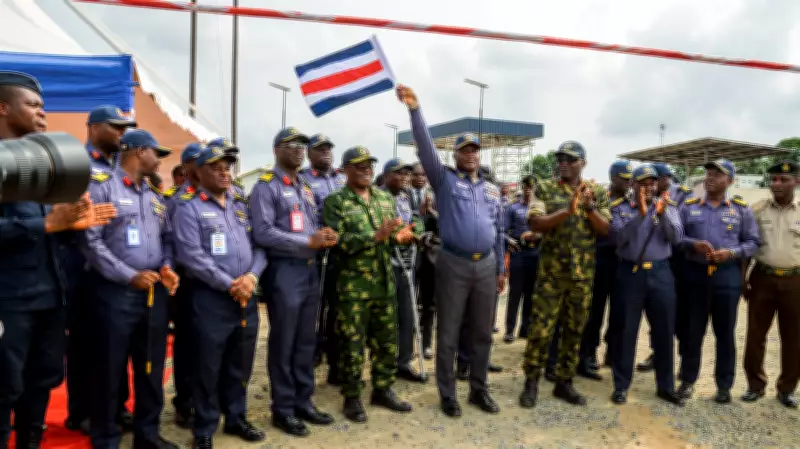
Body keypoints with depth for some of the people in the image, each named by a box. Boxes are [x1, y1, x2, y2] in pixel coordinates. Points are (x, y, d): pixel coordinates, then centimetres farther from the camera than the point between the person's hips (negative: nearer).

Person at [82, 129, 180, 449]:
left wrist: (166, 267, -3)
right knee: (109, 371, 4)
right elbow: (91, 240, -14)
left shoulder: (154, 195, 16)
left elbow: (167, 239, 17)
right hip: (115, 294, -6)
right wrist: (129, 276, -16)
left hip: (155, 293, 7)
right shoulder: (101, 186, -6)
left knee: (151, 368, 13)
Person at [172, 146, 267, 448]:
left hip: (245, 297, 6)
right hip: (210, 298, -5)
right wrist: (229, 284, -16)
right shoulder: (189, 208, -5)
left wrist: (251, 276, -9)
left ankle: (236, 418, 31)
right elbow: (192, 256, -15)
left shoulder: (242, 207, 14)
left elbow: (259, 245, 9)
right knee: (208, 367, 4)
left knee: (240, 365, 15)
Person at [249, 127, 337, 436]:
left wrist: (324, 236, -4)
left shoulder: (306, 189, 18)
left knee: (306, 341, 13)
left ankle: (303, 402, 25)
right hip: (284, 271, -7)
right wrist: (309, 242, -20)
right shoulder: (266, 187, -7)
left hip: (310, 270, 8)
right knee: (283, 343, 3)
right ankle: (283, 409, 15)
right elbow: (263, 232, -18)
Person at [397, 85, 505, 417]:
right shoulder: (444, 179, 2)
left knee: (482, 332, 12)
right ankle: (447, 394, 17)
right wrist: (414, 109, -24)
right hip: (453, 264, -4)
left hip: (486, 265, 4)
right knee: (449, 333, 3)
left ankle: (479, 390, 27)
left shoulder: (493, 190, 15)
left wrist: (501, 269, 15)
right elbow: (426, 147, -12)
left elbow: (498, 232, 17)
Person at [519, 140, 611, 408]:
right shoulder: (545, 189, -1)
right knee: (541, 328, -1)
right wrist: (568, 210, -25)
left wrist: (590, 207, -17)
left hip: (584, 273, 3)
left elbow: (605, 230, 0)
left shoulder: (597, 192, 6)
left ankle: (564, 382, 22)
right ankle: (531, 382, 13)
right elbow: (535, 224, -14)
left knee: (574, 330, 10)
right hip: (551, 271, -2)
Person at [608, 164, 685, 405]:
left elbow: (677, 237, -8)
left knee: (664, 331, 8)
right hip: (630, 273, -2)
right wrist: (640, 214, -24)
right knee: (626, 331, 4)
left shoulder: (668, 206, 6)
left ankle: (665, 386, 22)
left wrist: (662, 214, -23)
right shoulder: (620, 208, 1)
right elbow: (619, 237, -15)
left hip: (660, 273, 2)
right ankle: (621, 386, 15)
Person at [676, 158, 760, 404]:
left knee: (725, 333, 7)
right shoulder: (689, 207, 6)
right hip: (695, 274, 1)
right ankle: (688, 380, 21)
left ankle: (724, 385, 20)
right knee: (692, 330, 8)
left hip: (727, 276, 0)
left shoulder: (741, 209, 5)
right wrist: (693, 244, -15)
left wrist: (731, 252, -13)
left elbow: (753, 242, 5)